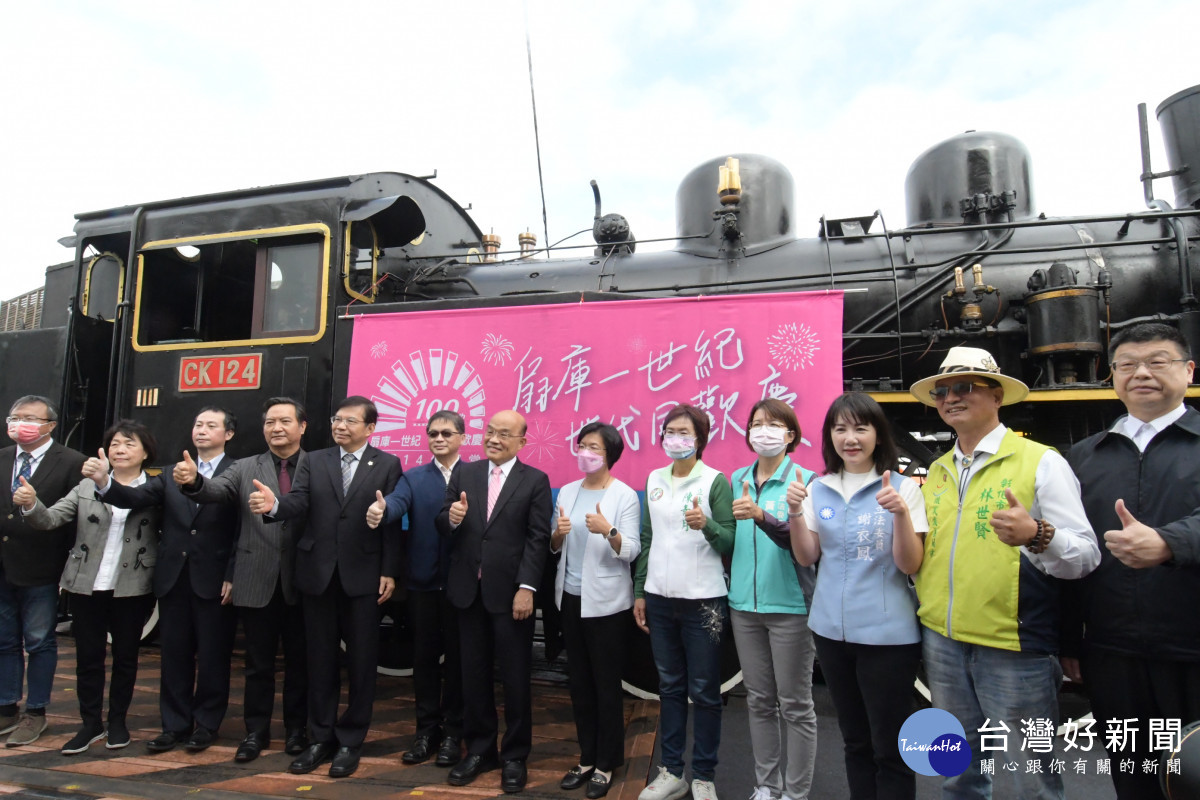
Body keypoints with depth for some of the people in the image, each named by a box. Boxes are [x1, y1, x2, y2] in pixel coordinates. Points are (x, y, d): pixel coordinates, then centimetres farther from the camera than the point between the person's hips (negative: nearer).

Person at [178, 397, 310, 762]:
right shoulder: (245, 468, 6)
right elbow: (217, 490, -12)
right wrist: (194, 481, -32)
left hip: (302, 582, -2)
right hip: (257, 583, 2)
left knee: (299, 660, 12)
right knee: (258, 663, 14)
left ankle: (296, 729, 29)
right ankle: (256, 731, 30)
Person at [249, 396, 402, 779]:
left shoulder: (387, 465, 0)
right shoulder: (314, 462, 7)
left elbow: (392, 521, -4)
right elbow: (299, 503, -7)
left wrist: (389, 572, -8)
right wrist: (274, 504, -30)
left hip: (363, 575, -2)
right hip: (318, 573, 3)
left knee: (361, 661, 6)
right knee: (320, 659, 12)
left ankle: (350, 740, 22)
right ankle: (321, 737, 27)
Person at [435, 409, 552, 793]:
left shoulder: (535, 480, -3)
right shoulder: (464, 474, 7)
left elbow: (538, 539, -9)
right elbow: (443, 526, 6)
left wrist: (526, 588, -16)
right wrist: (451, 518, -17)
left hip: (510, 593, -3)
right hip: (468, 591, 4)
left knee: (515, 677, 8)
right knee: (473, 675, 14)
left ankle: (514, 756, 24)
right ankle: (478, 750, 31)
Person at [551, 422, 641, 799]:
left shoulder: (625, 495, -9)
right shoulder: (567, 491, 6)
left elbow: (631, 552, -14)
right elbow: (554, 548, 10)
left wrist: (608, 530, -32)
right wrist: (557, 533, -12)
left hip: (605, 601, -5)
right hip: (570, 597, 5)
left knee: (606, 684, 6)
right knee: (579, 681, 14)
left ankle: (606, 764, 23)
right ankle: (587, 758, 29)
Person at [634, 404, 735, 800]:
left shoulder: (716, 481, -7)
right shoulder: (654, 479, 8)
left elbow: (730, 543, -9)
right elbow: (647, 538, 12)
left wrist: (707, 525, -29)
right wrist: (639, 592, 10)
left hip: (703, 600, -4)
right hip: (660, 599, 5)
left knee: (704, 692, 5)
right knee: (669, 687, 14)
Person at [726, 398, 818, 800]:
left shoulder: (805, 480, -7)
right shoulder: (737, 479, 8)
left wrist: (761, 516, -33)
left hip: (789, 605, -5)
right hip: (744, 604, 5)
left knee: (795, 704, 6)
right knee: (759, 700, 15)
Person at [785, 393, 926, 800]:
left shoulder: (903, 487, -9)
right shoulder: (818, 489, 3)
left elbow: (910, 565, -12)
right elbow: (807, 558, 4)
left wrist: (901, 512, -27)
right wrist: (795, 514, -11)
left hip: (888, 634, -4)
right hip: (832, 630, 4)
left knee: (889, 747, 8)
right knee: (854, 739, 19)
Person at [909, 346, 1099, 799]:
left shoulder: (1041, 462, -6)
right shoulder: (936, 472, 10)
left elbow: (1086, 556, -11)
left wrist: (1036, 536, -28)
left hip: (1014, 646, -5)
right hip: (941, 642, 5)